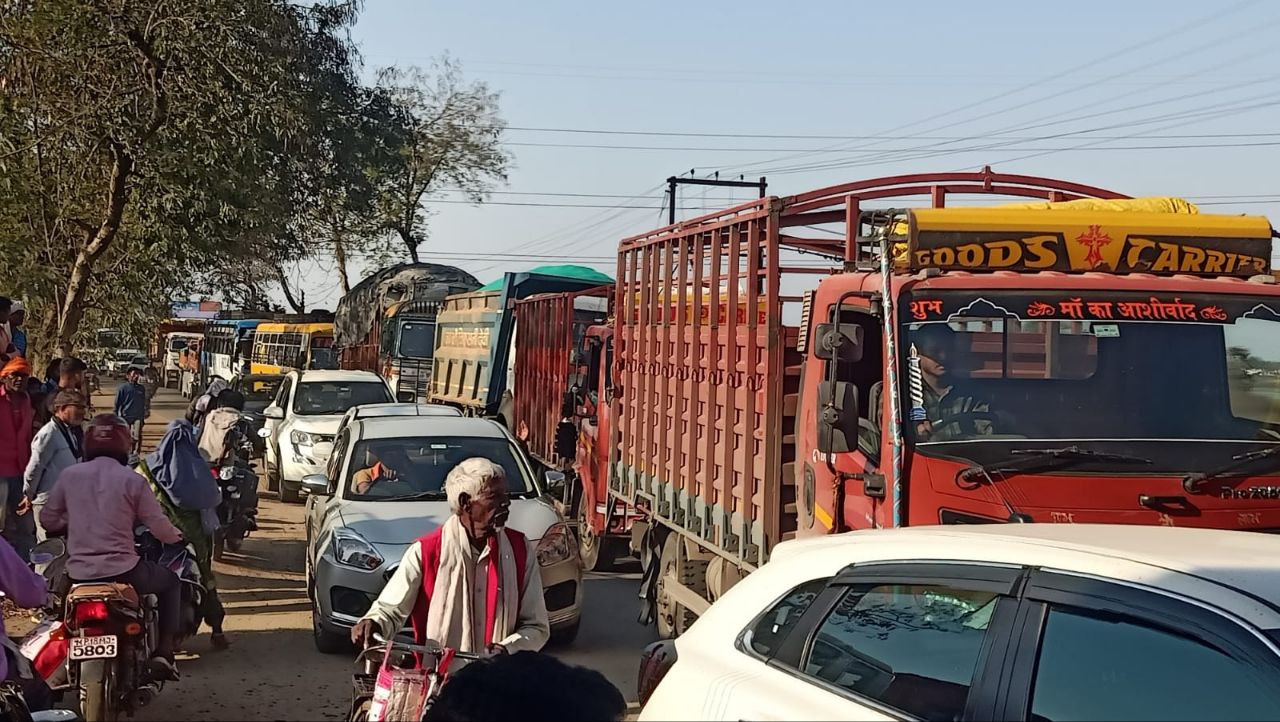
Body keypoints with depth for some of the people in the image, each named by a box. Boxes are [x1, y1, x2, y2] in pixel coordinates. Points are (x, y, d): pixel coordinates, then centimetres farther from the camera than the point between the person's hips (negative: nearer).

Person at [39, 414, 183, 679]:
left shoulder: (70, 475, 2)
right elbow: (160, 528, -3)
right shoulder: (132, 480, -7)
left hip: (78, 573, 4)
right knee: (171, 582, 24)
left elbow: (47, 519, 11)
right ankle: (164, 653, 12)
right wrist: (176, 536, 20)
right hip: (122, 571, -3)